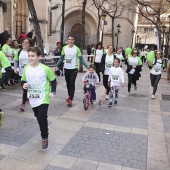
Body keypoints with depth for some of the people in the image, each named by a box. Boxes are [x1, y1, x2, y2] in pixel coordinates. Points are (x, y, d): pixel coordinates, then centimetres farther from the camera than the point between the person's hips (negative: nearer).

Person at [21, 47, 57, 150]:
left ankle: (45, 138, 10)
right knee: (39, 117, 18)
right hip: (33, 99, 5)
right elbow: (23, 81, 10)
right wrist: (24, 85, -12)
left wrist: (53, 91, -13)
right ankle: (44, 129, 46)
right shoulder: (26, 69, -3)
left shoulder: (45, 69, -14)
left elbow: (53, 80, -3)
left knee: (42, 118, -10)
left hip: (43, 98, -5)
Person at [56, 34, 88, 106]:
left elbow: (81, 59, -5)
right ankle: (70, 95, 32)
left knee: (72, 83, -10)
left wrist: (87, 66, -14)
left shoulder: (76, 49, -8)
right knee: (68, 83, 14)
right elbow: (61, 58, 10)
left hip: (74, 69, -4)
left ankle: (70, 99, -6)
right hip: (66, 69, 4)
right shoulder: (64, 48, 2)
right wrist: (57, 65, 4)